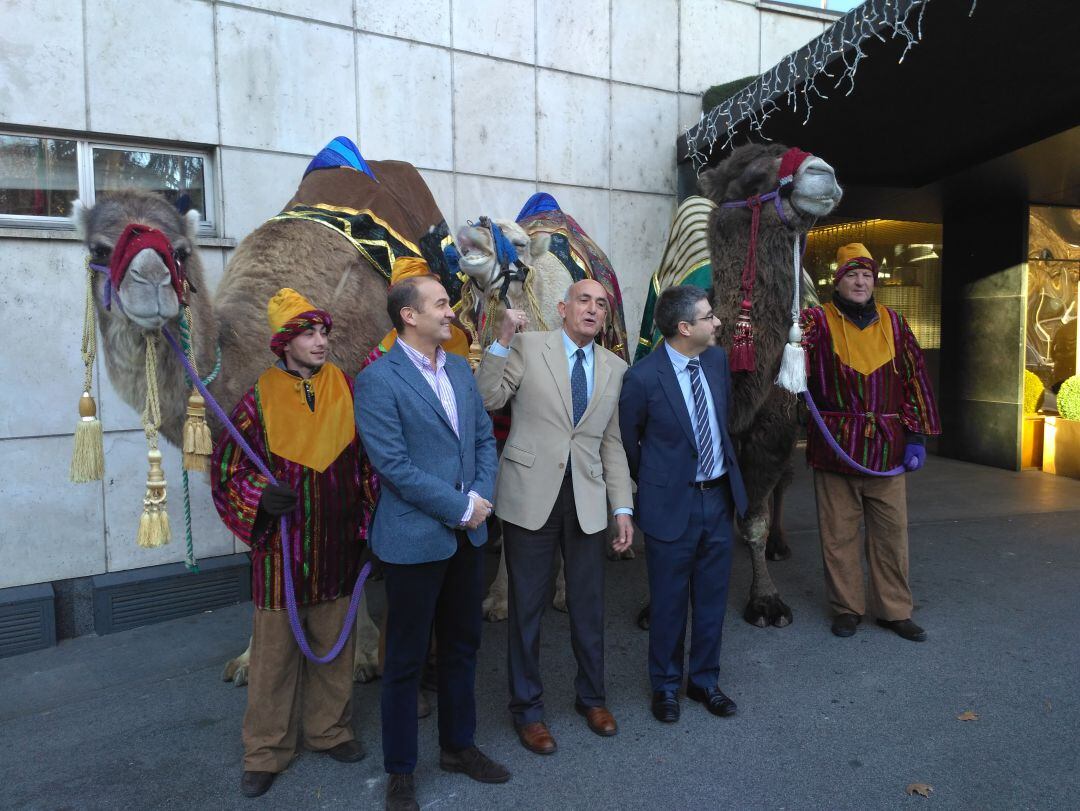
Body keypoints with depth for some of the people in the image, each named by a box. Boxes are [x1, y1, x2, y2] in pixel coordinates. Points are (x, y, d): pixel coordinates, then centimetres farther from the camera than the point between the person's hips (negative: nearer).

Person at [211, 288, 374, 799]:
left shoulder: (348, 392, 0)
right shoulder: (259, 402, -6)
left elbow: (369, 459, 7)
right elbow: (225, 469, 1)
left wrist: (370, 518, 4)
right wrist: (259, 496, -17)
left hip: (338, 546, 3)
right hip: (280, 549, -2)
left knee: (334, 646, 15)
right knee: (275, 651, 9)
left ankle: (329, 729, 35)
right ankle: (267, 750, 27)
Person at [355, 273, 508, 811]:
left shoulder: (460, 369, 8)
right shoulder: (378, 380, -14)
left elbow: (484, 437, 10)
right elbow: (394, 465, -19)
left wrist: (482, 497, -6)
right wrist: (461, 508, -15)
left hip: (467, 534, 7)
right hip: (414, 539, -6)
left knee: (462, 647, 19)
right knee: (406, 659, 9)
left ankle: (458, 746, 39)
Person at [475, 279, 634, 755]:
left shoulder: (615, 369, 10)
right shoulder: (527, 347, -1)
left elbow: (612, 444, 11)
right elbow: (486, 399, -11)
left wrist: (623, 508, 6)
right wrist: (502, 341, -18)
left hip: (587, 498, 3)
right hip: (530, 494, -3)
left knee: (589, 604, 14)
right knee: (527, 605, 8)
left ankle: (591, 696, 37)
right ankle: (527, 707, 28)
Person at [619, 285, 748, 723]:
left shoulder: (718, 359, -1)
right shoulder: (643, 378, -19)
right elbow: (627, 440, -3)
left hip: (719, 495, 5)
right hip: (672, 504, -5)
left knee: (712, 598, 16)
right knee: (669, 602, 10)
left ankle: (704, 679, 35)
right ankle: (665, 685, 31)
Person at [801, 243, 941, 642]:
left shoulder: (893, 323, 8)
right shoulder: (818, 320, -1)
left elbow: (915, 378, 8)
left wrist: (915, 436, 4)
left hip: (887, 448, 3)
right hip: (834, 445, -2)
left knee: (891, 531, 10)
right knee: (838, 532, 7)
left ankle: (894, 610, 26)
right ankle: (846, 608, 24)